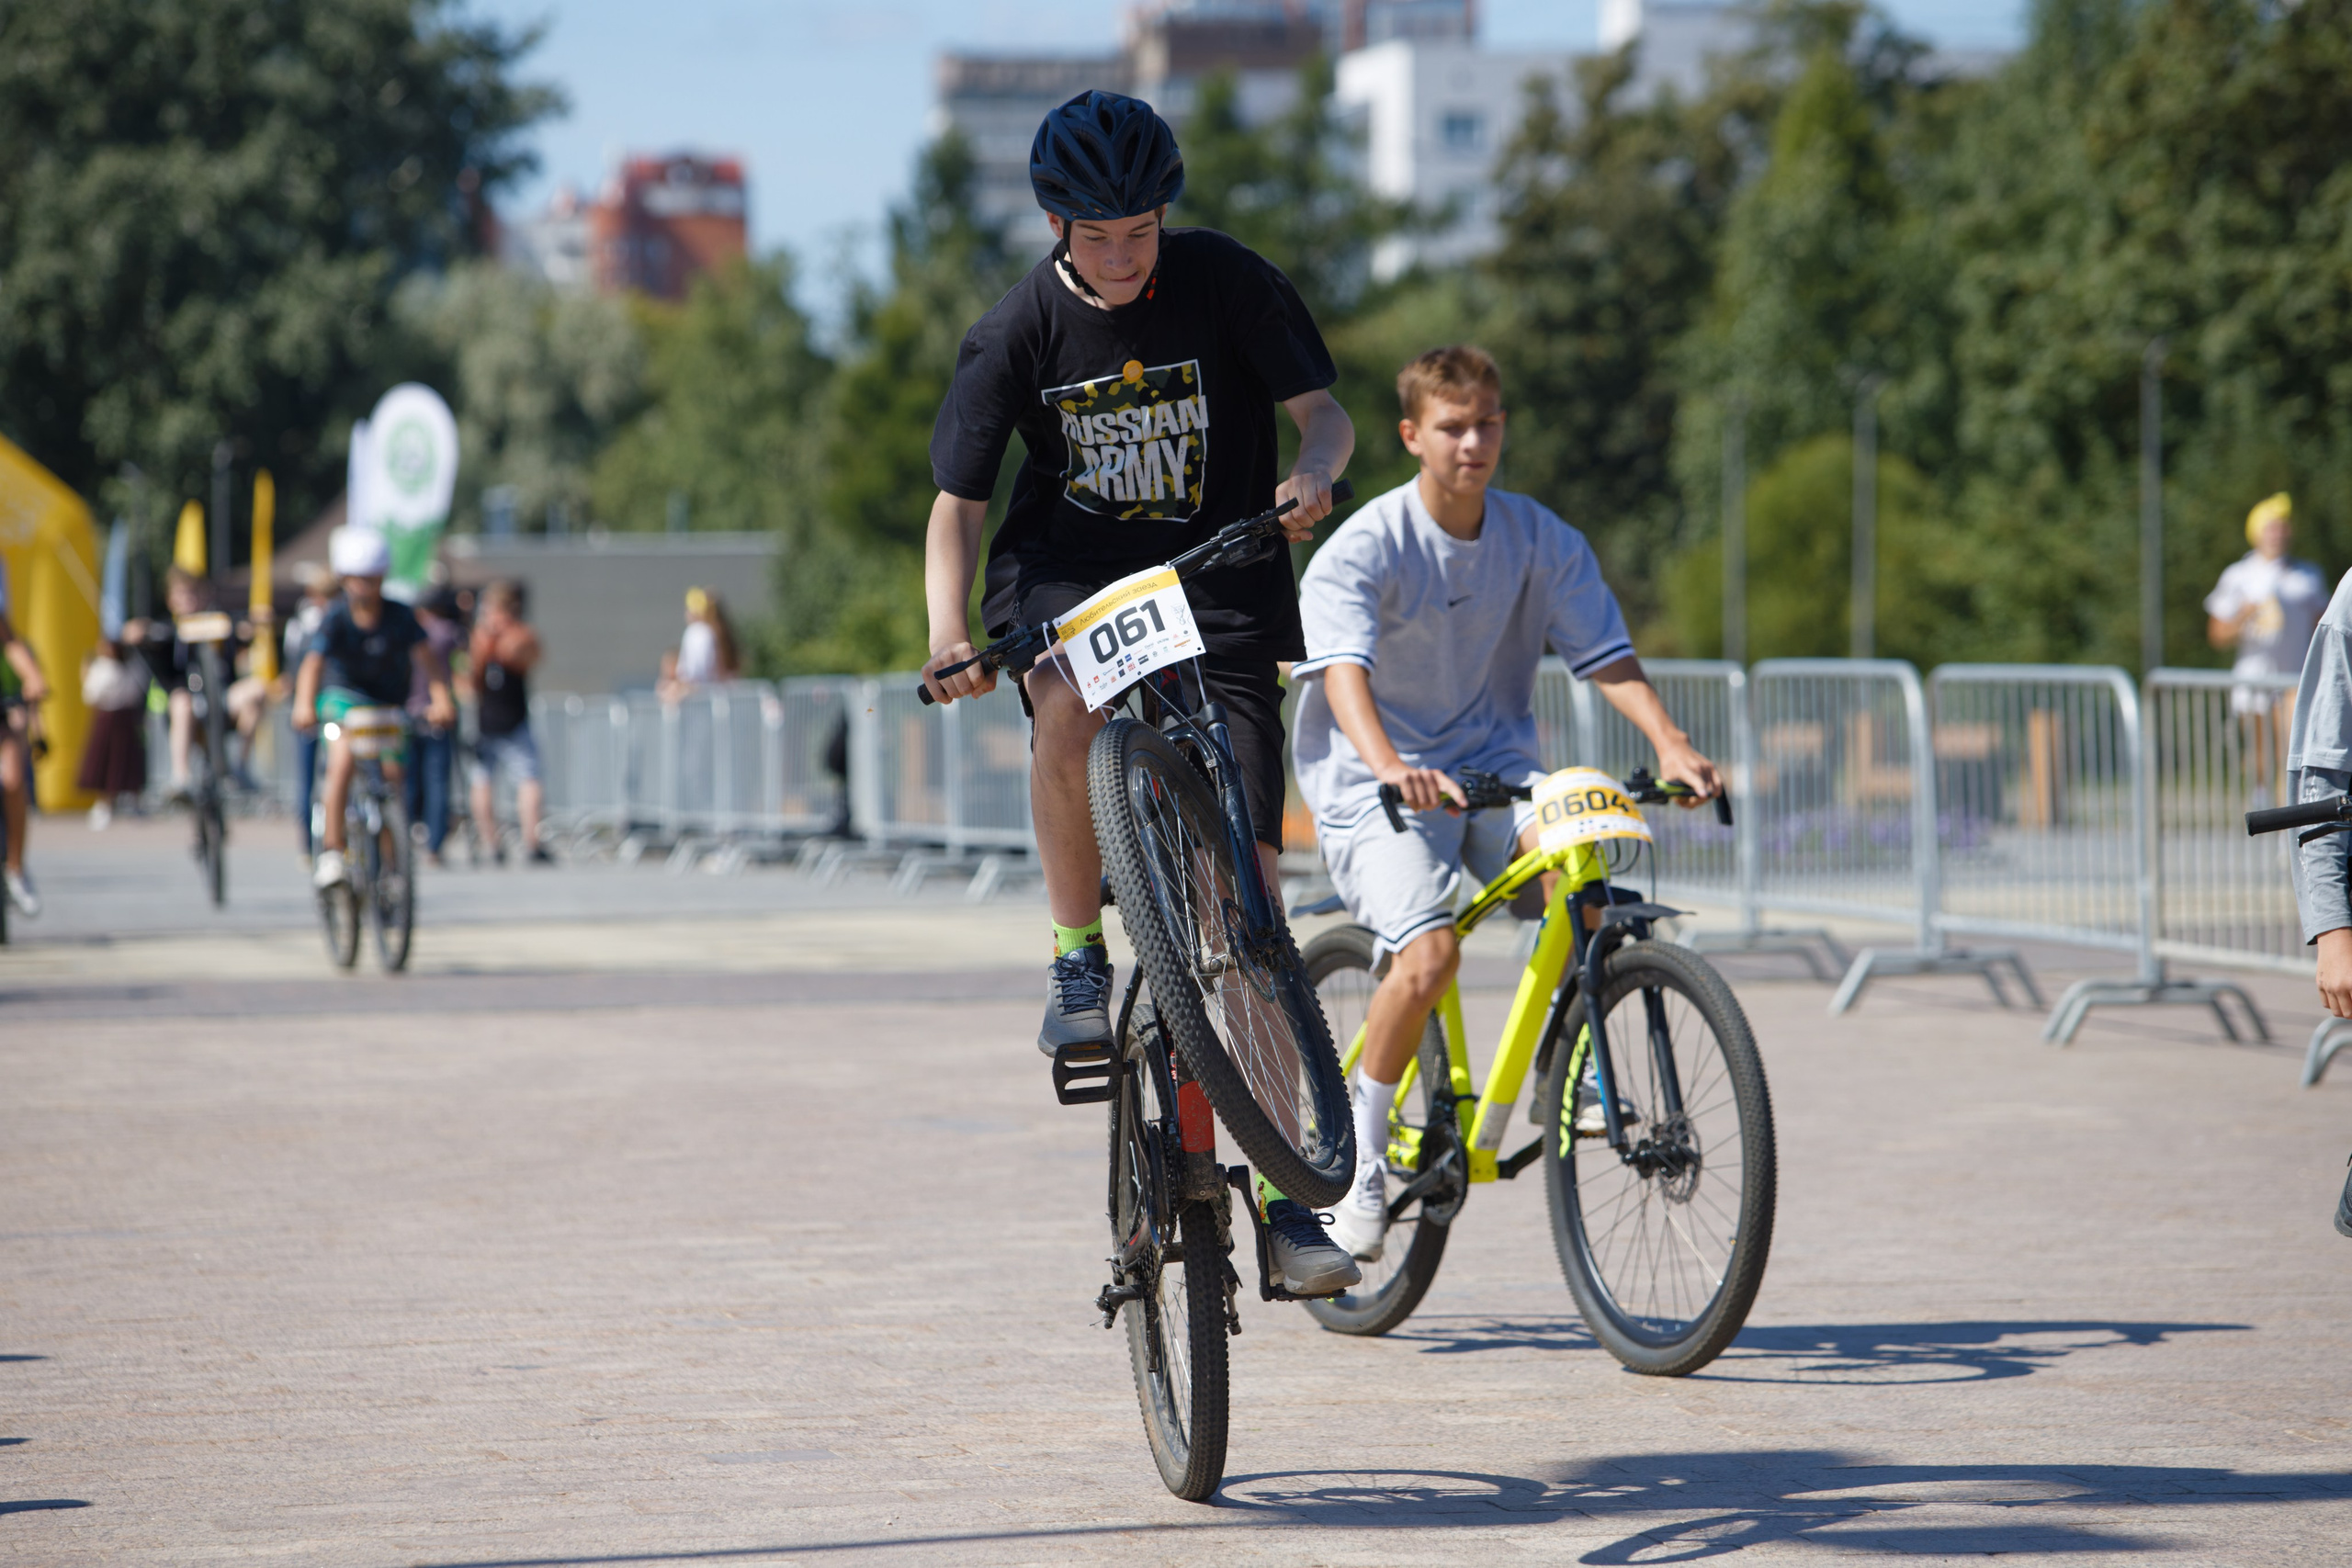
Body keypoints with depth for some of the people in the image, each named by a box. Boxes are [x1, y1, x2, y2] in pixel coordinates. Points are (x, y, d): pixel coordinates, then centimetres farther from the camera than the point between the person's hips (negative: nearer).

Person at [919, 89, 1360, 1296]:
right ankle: (1077, 960, -14)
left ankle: (1279, 1188, -2)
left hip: (1221, 581, 0)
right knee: (1066, 710, -38)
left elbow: (1323, 411, -3)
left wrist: (1313, 473, -28)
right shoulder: (1018, 333, -8)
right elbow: (958, 504, -5)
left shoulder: (1228, 283, -8)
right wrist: (948, 636, -22)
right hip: (1069, 574, 0)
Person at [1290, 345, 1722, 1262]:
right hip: (1374, 782, -4)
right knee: (1429, 955, -25)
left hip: (1492, 763, 4)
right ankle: (1359, 1160, -5)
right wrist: (1387, 764, -47)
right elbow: (1342, 668, -27)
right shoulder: (1363, 549, -13)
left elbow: (1604, 654, -5)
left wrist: (1669, 741, -24)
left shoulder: (1542, 541, 0)